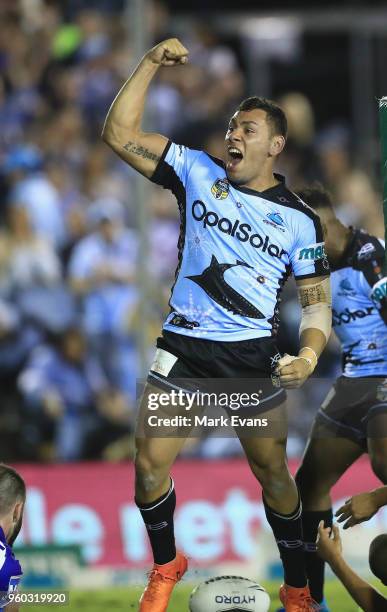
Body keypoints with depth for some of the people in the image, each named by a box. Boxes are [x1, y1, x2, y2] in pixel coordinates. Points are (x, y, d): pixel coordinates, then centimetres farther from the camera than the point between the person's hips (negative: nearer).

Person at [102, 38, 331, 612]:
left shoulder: (299, 219, 2)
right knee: (149, 464, -6)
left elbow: (316, 303, 5)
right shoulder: (198, 172, 4)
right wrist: (152, 63, -9)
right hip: (182, 350, 1)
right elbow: (119, 132, -2)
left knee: (273, 474, 3)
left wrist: (309, 355, -15)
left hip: (254, 359, -1)